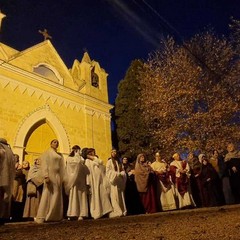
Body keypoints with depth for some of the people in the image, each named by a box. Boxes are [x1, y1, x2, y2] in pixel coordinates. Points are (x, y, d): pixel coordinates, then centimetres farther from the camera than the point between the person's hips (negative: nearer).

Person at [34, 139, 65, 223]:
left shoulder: (59, 155, 19)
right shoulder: (47, 152, 1)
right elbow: (44, 164, -9)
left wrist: (61, 178, 8)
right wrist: (46, 176, -21)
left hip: (58, 176, 7)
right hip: (50, 175, -7)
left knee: (57, 195, 5)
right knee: (48, 195, -8)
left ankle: (54, 216, 10)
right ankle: (41, 217, -5)